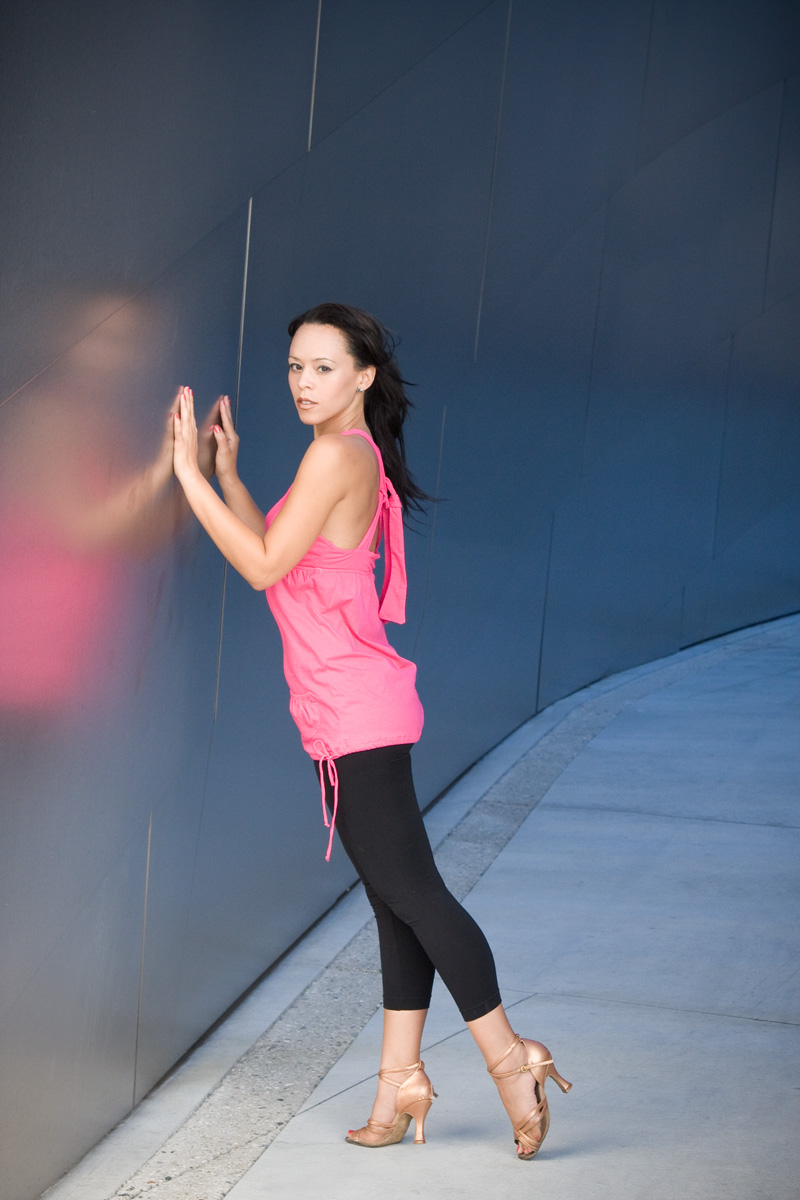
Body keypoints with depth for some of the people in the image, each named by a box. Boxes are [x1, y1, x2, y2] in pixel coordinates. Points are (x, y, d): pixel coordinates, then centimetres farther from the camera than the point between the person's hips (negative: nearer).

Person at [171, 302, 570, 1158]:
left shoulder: (339, 455, -14)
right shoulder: (352, 456, 15)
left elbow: (263, 566, -16)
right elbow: (277, 555, 17)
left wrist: (189, 474, -15)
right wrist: (228, 474, 14)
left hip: (356, 715, -10)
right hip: (348, 714, 10)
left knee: (410, 893, -7)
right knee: (397, 898, 10)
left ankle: (509, 1059, -2)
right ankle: (400, 1080, 15)